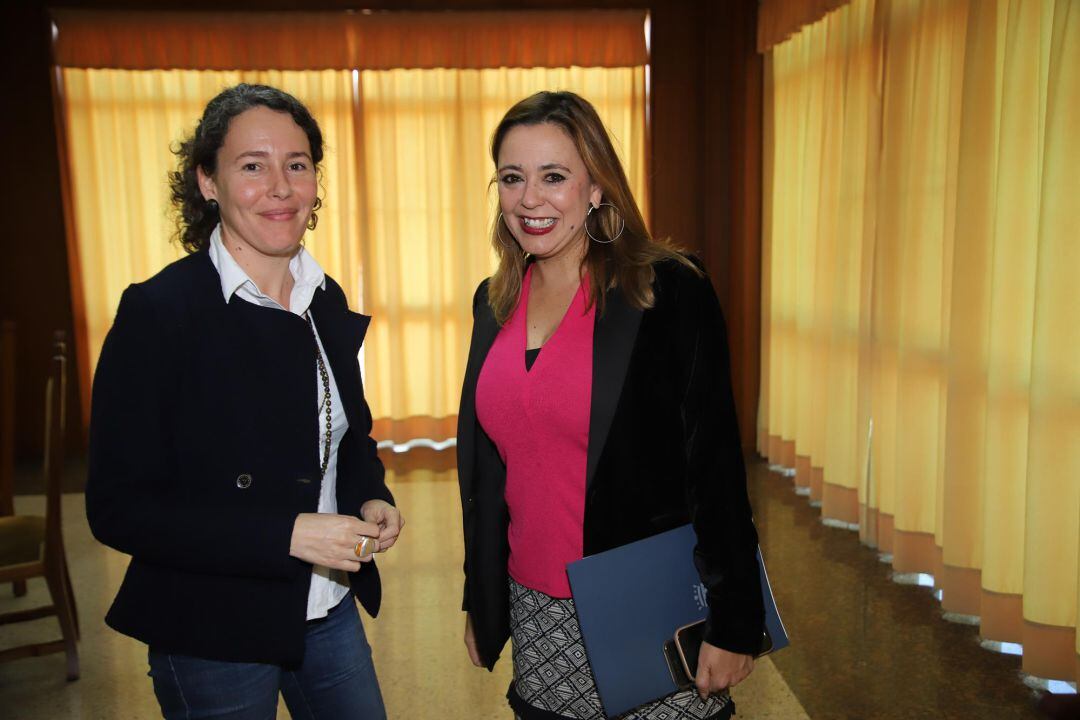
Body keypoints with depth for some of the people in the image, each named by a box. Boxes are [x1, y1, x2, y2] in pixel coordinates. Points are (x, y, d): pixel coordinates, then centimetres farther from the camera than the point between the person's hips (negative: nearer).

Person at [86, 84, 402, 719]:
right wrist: (289, 534, -25)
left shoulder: (326, 301, 0)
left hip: (331, 611, 6)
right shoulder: (157, 312, -18)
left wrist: (373, 499, -7)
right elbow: (118, 508, -18)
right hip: (214, 636, -5)